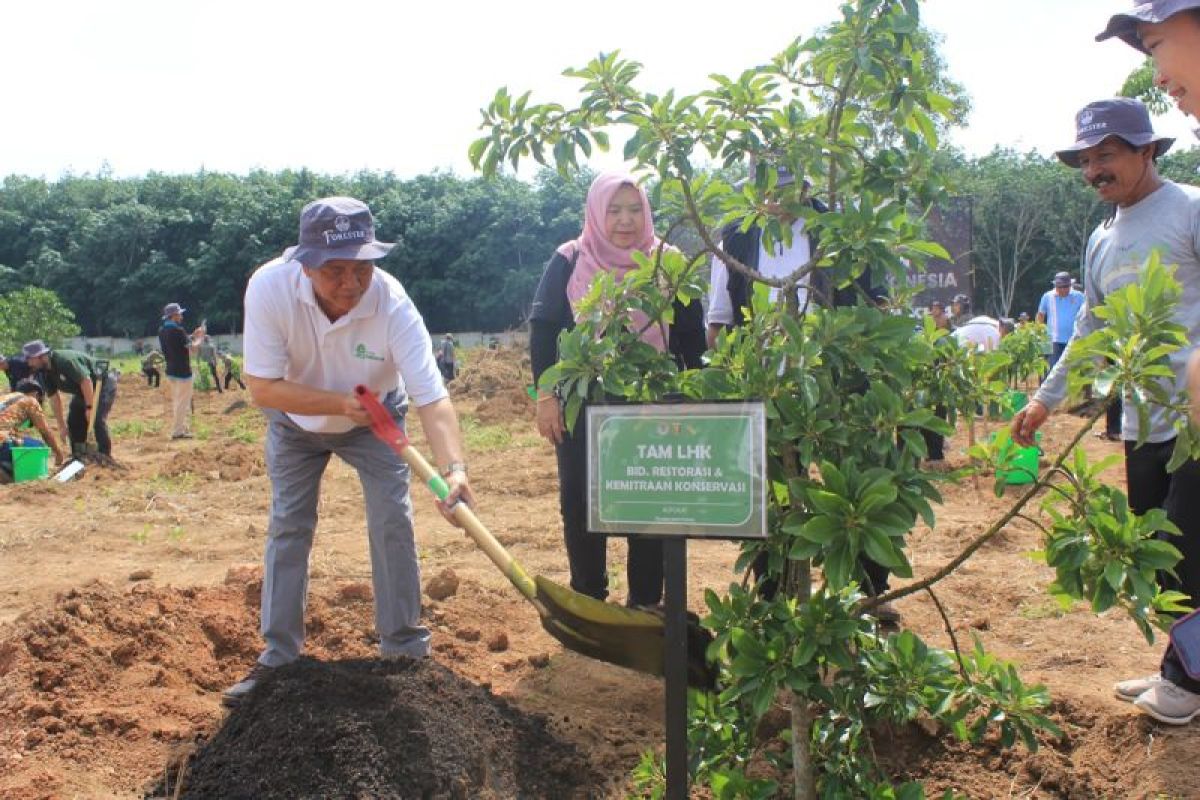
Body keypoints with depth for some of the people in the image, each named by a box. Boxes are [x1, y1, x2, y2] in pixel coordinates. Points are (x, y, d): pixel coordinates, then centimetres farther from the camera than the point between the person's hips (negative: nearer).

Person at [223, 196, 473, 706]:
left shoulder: (393, 305, -37)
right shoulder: (269, 287, -34)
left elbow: (431, 398, -43)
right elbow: (262, 388, -29)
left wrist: (453, 467, -59)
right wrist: (340, 403, -37)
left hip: (374, 419, -1)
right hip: (295, 421, 1)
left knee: (393, 521, -8)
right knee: (288, 528, 4)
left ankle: (404, 648, 8)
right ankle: (278, 654, 18)